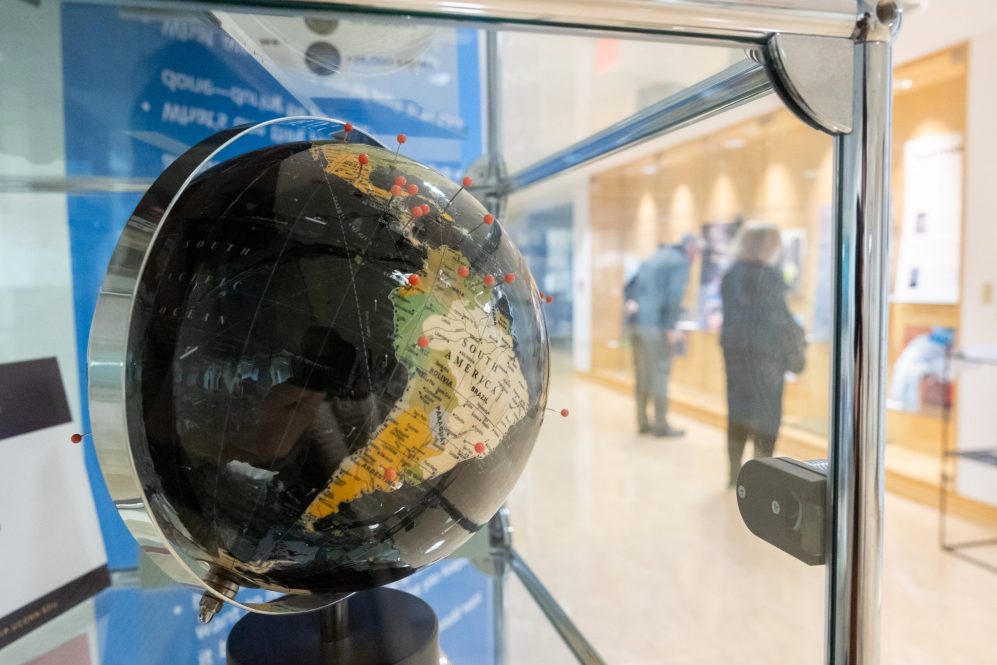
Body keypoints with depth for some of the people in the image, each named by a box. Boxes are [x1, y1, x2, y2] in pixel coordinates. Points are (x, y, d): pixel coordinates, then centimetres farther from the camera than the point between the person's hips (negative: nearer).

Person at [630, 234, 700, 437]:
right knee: (660, 373, -1)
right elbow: (673, 295, -16)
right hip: (657, 325, -8)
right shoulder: (681, 262, -5)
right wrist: (671, 328, -15)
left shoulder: (653, 258, 20)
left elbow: (631, 284, 20)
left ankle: (643, 422, 20)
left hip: (638, 322, 8)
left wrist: (631, 301, 8)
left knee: (642, 373, 12)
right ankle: (661, 426, 5)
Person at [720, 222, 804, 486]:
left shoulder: (730, 274, 8)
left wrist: (733, 336, 16)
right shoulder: (769, 275, -11)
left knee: (737, 407, 11)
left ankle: (735, 473, 16)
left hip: (734, 345, 6)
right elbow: (778, 316, -9)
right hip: (765, 348, -6)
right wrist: (797, 339, 4)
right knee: (766, 410, 3)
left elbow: (729, 311, 10)